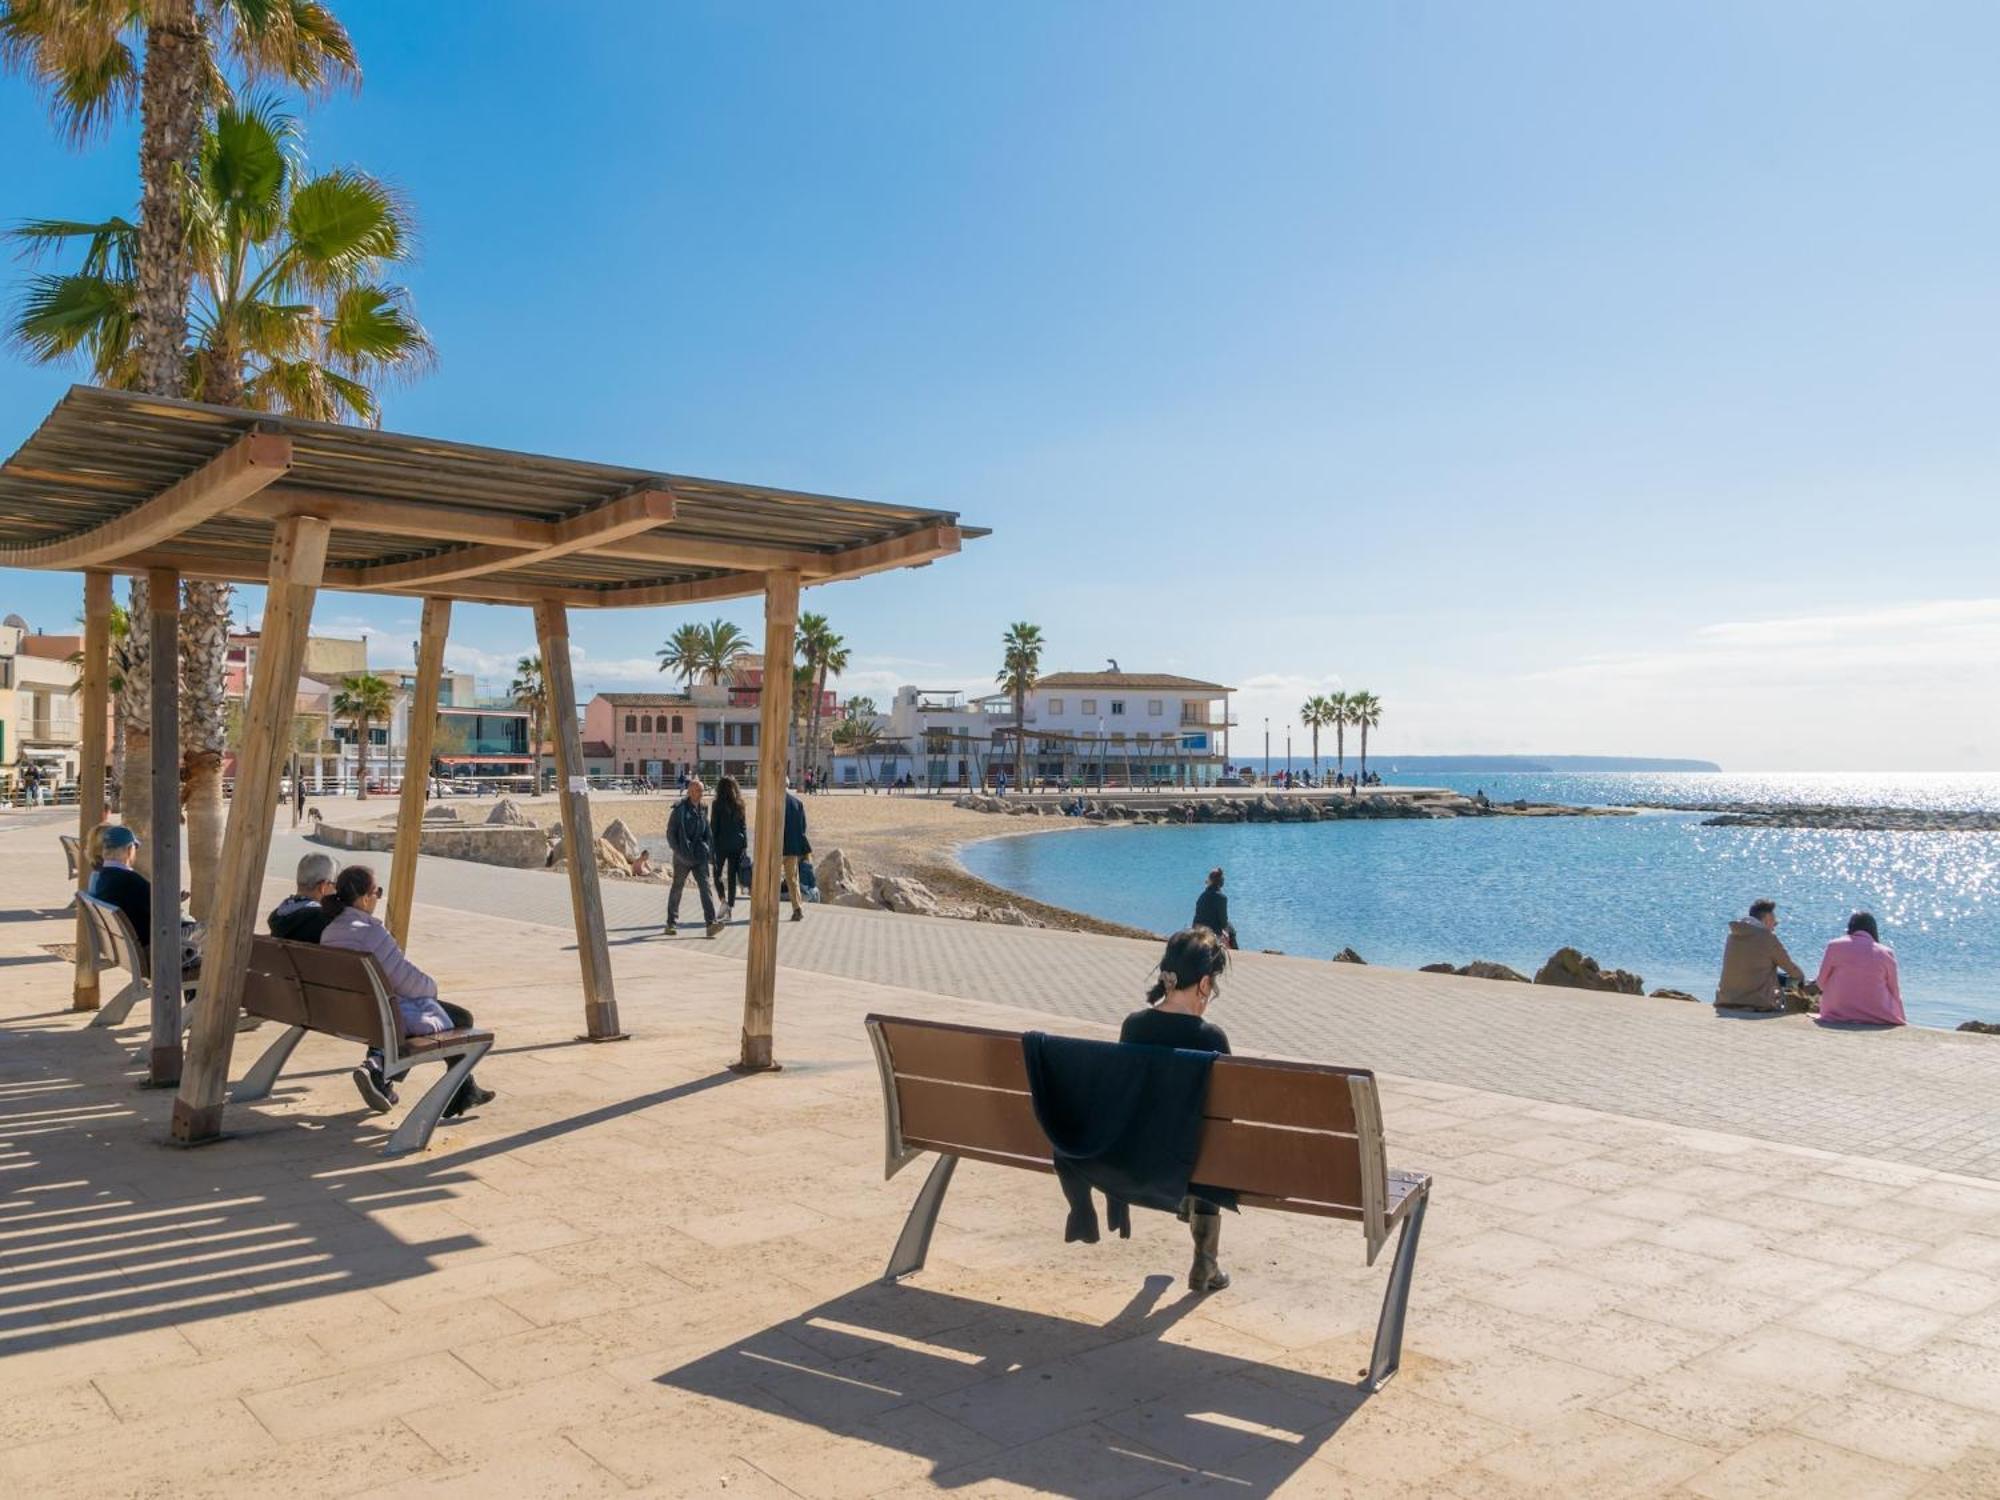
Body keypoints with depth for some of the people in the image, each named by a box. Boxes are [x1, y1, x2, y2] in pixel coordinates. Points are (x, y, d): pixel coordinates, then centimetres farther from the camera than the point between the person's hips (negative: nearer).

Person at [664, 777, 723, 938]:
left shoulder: (702, 809, 11)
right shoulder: (680, 809, -7)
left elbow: (708, 832, 18)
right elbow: (670, 832, -7)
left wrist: (711, 852, 10)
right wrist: (678, 851, -13)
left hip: (699, 855, 4)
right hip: (683, 856, -4)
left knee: (705, 885, -9)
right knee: (677, 888, 9)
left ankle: (711, 923, -17)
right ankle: (671, 923, 22)